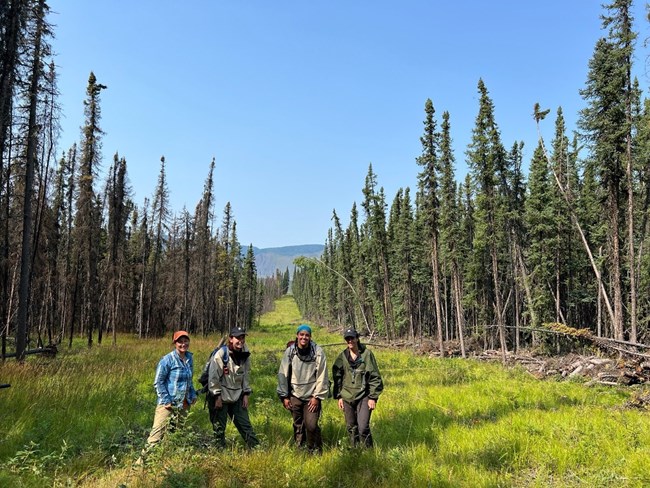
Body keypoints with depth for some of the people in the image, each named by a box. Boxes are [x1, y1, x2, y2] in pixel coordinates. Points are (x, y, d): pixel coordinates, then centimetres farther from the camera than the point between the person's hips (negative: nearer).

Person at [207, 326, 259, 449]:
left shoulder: (245, 354, 1)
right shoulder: (221, 354, -16)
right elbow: (213, 377, -15)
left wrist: (246, 394, 6)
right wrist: (217, 396, -15)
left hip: (237, 396, 4)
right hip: (220, 397, -4)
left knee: (244, 423, 6)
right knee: (219, 426, 5)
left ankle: (256, 447, 12)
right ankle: (220, 449, 18)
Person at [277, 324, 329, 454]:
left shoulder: (318, 352, -9)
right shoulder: (290, 352, -3)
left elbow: (322, 376, -6)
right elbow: (283, 374, 2)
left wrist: (317, 396, -8)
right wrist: (284, 396, 2)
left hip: (312, 396, -2)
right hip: (295, 396, 2)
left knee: (311, 425, -8)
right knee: (298, 425, 11)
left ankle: (316, 451, 12)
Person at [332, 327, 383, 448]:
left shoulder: (367, 354, -5)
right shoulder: (342, 356, 5)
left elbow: (375, 377, -4)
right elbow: (337, 378, 12)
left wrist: (373, 397, -8)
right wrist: (339, 396, 7)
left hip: (363, 397, -3)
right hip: (347, 397, 3)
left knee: (363, 428, -11)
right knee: (351, 428, 11)